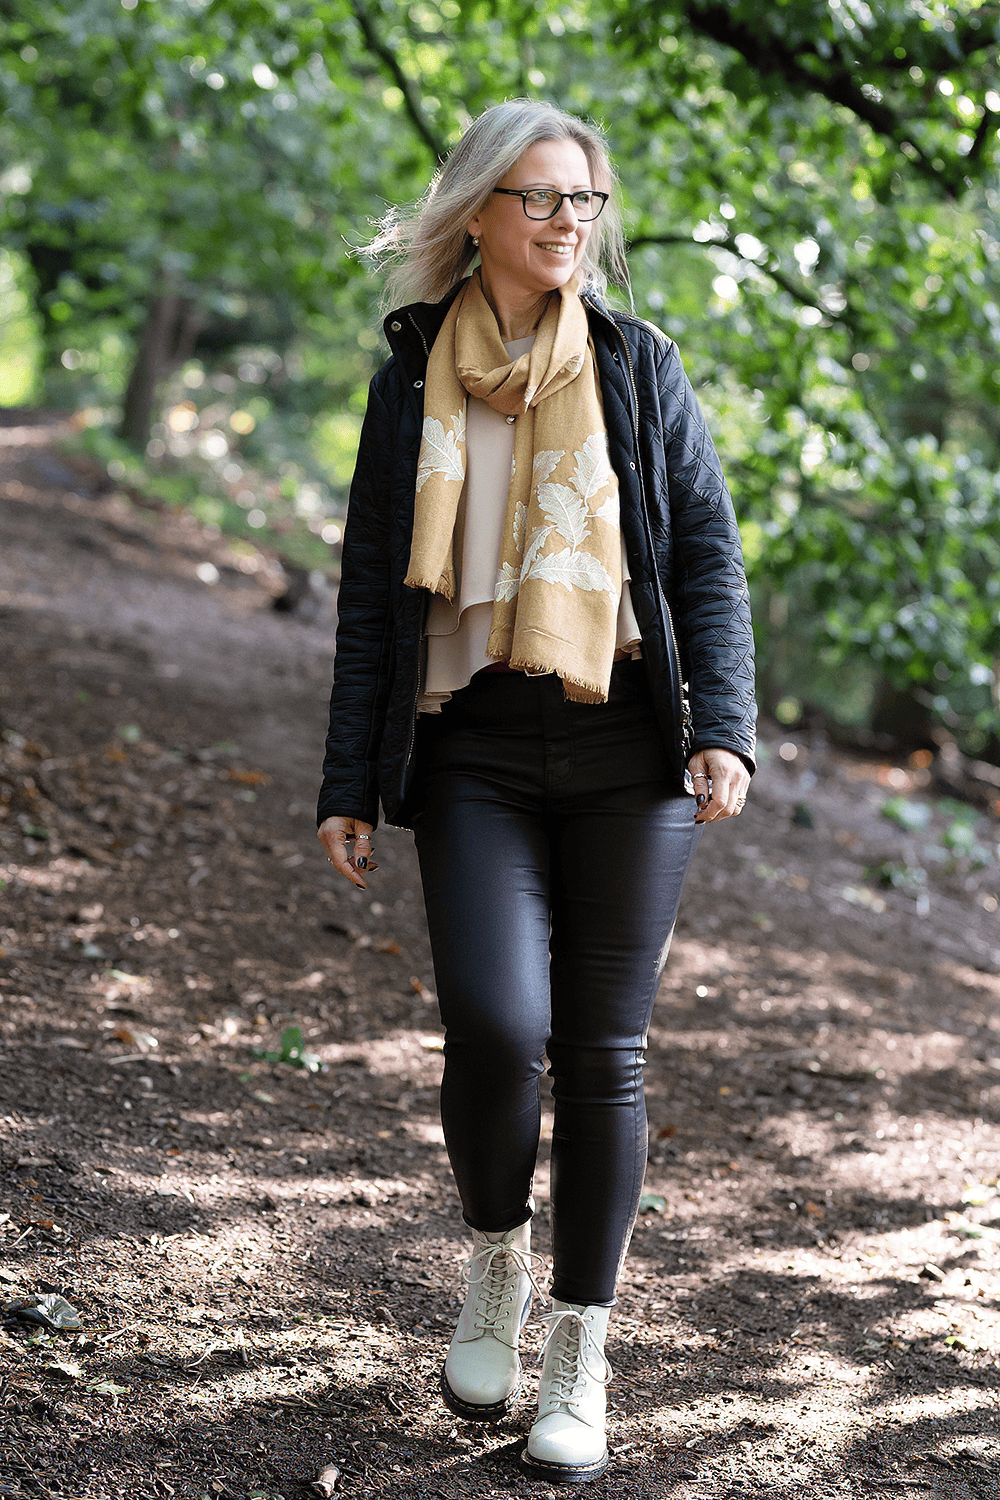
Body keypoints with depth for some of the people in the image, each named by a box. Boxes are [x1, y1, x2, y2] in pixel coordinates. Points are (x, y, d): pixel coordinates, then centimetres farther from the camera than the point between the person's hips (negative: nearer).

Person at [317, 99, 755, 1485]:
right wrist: (349, 785, 6)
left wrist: (725, 729, -9)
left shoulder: (638, 367, 8)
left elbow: (711, 556, 5)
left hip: (626, 750, 0)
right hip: (476, 756, 0)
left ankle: (581, 1352, 17)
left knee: (603, 1055, 2)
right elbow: (371, 593, 10)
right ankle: (495, 1258, 16)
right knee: (497, 1026, -16)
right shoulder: (414, 382, 8)